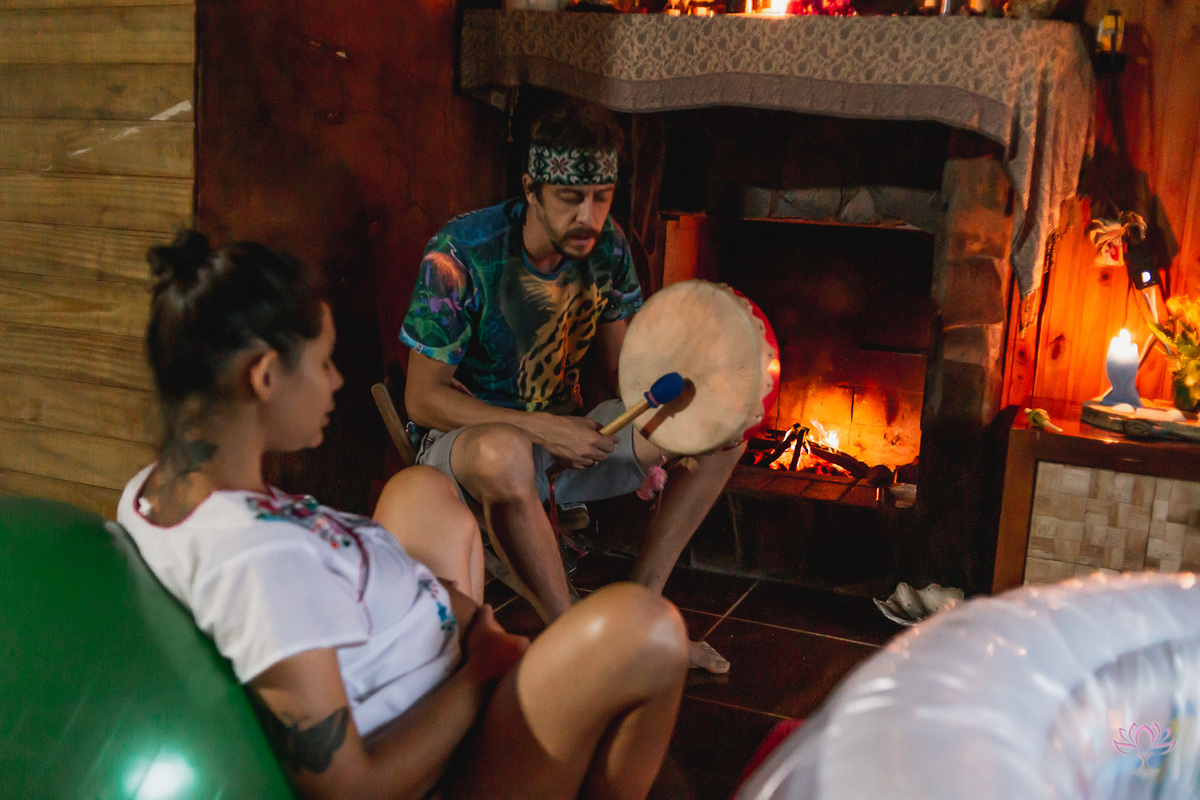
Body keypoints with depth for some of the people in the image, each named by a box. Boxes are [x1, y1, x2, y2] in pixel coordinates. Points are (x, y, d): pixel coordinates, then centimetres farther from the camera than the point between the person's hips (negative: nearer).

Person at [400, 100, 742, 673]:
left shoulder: (608, 247, -4)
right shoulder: (461, 255, -21)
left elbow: (614, 366, 5)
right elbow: (423, 400, -19)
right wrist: (542, 429, -29)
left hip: (568, 426, 6)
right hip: (469, 433, -6)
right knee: (505, 456, -44)